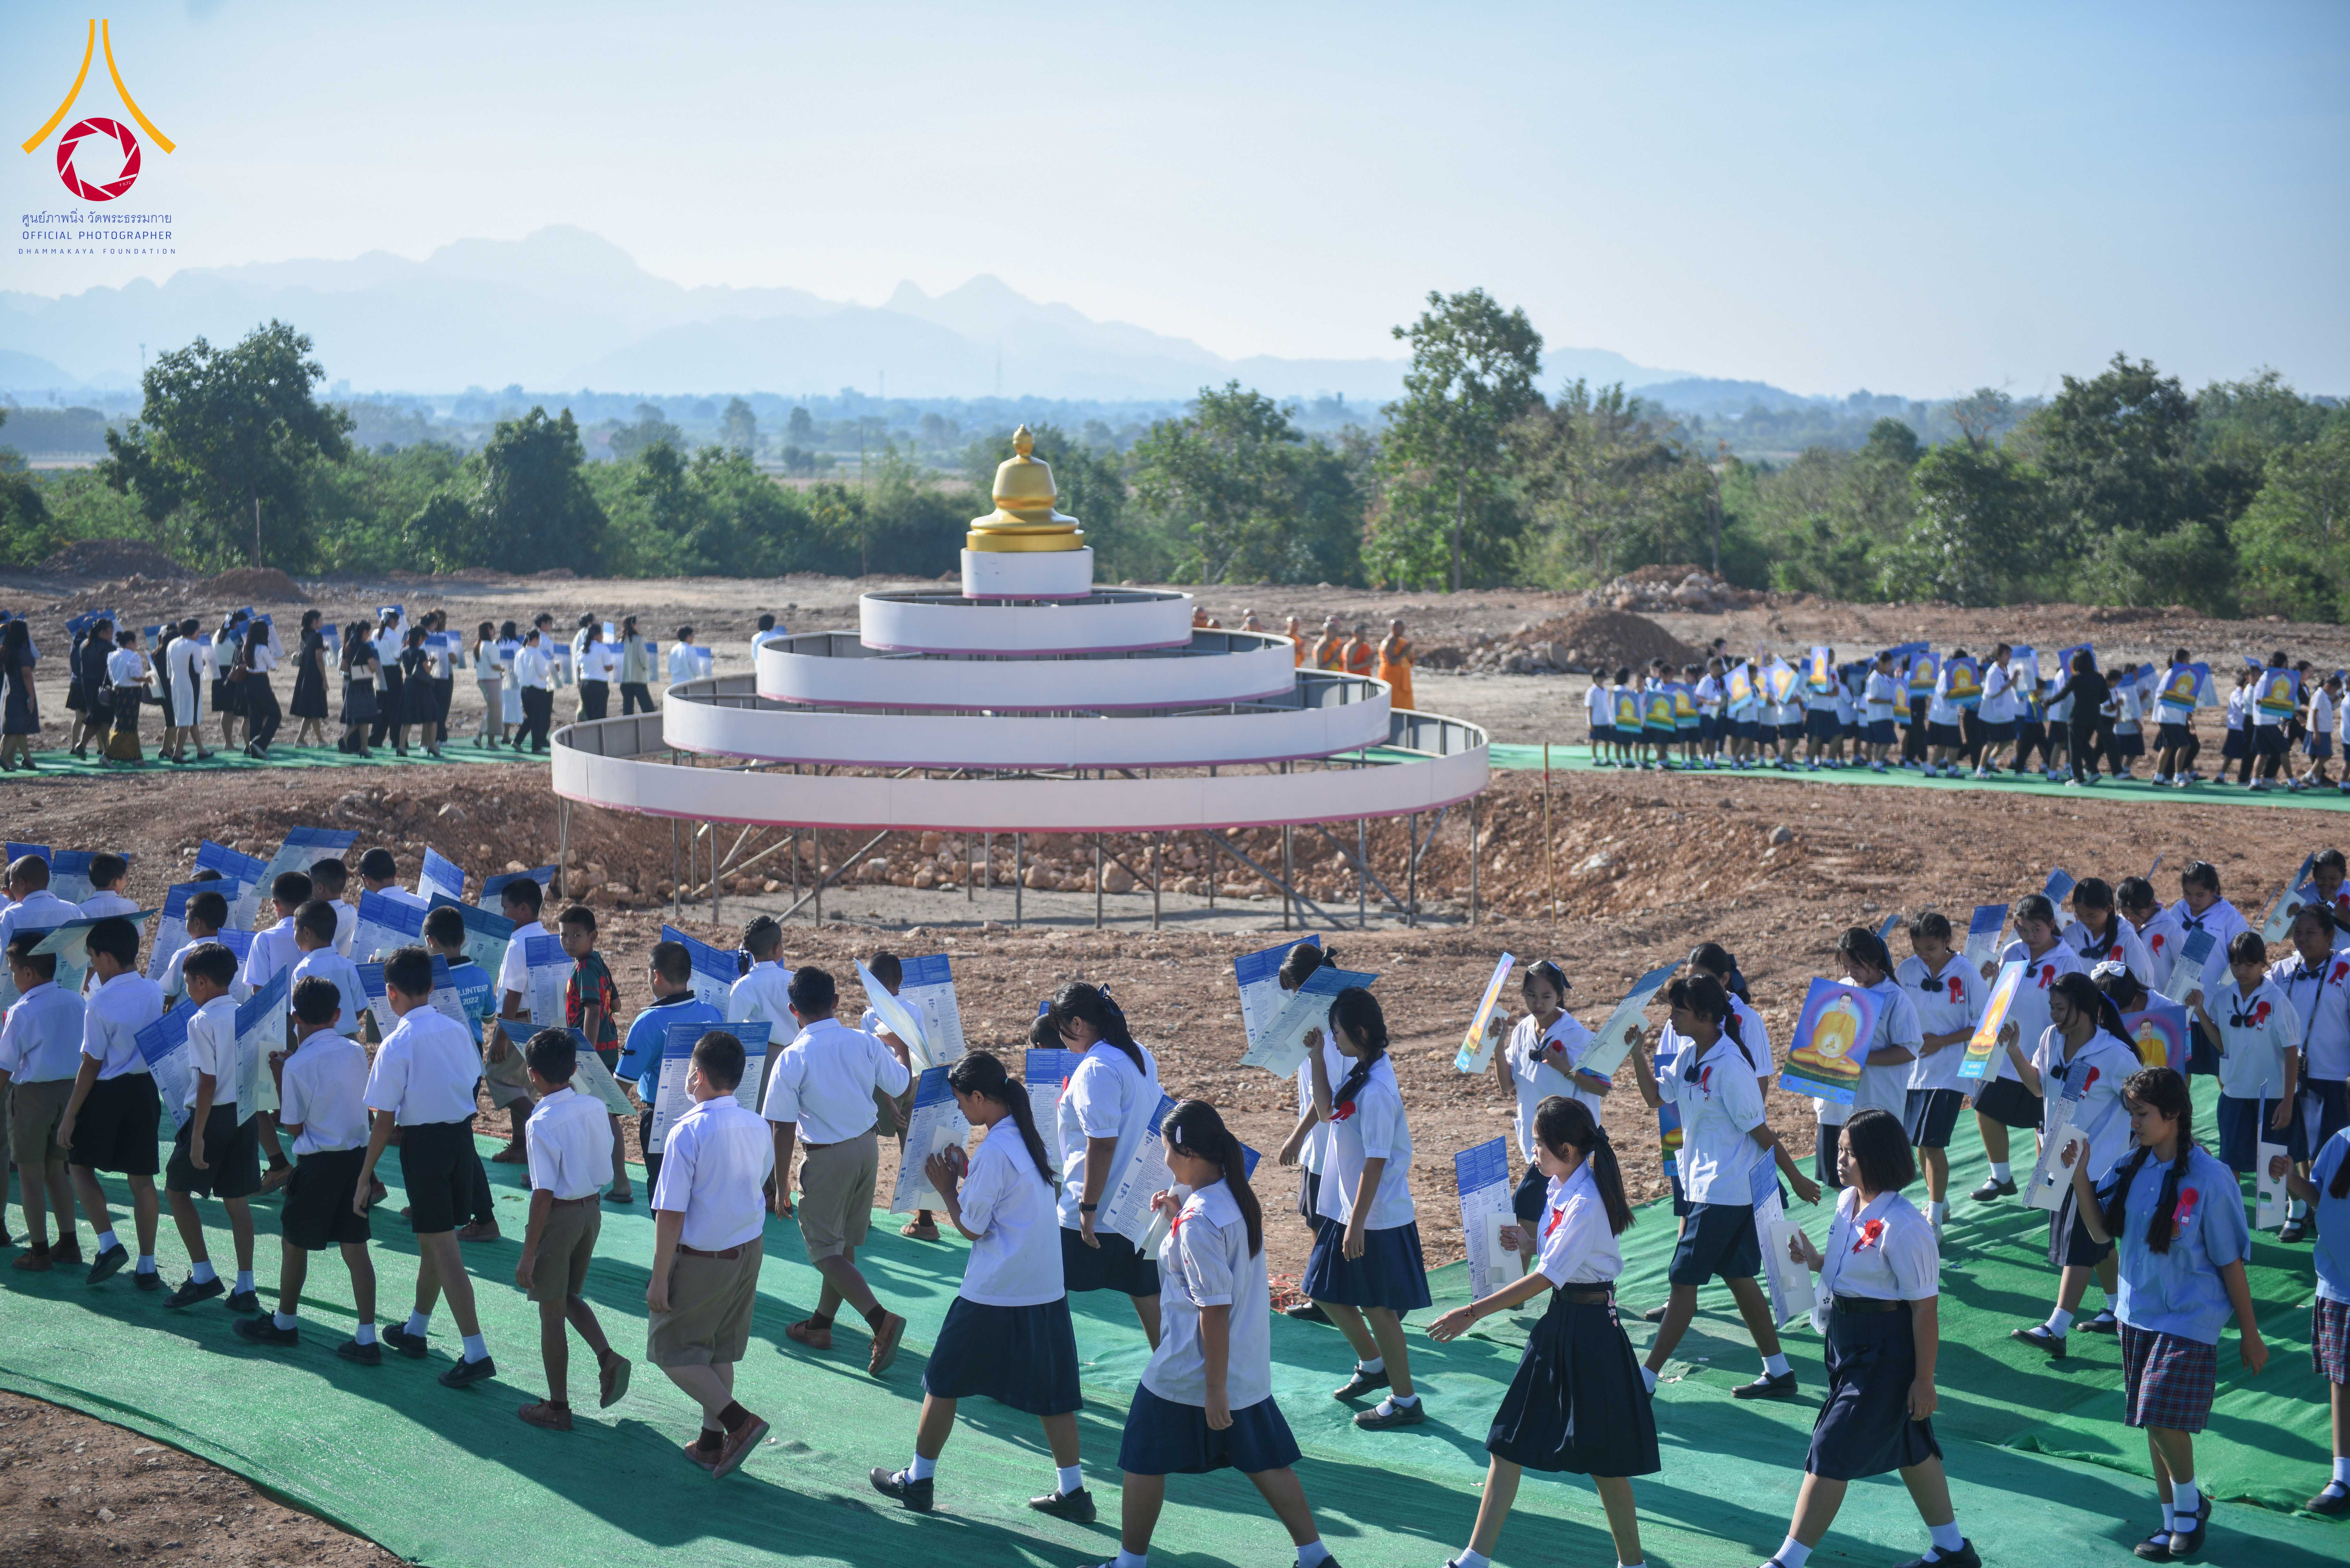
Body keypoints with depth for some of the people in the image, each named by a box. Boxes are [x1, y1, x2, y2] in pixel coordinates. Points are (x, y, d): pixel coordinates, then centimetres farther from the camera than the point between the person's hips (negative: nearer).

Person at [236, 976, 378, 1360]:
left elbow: (293, 1127, -7)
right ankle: (367, 1339, 1)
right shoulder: (356, 1052, 2)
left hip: (318, 1162, -5)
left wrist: (279, 1078, 1)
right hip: (358, 1155, 5)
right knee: (355, 1248, 6)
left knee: (293, 1242, 15)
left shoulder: (298, 1065, -13)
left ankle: (284, 1324, 30)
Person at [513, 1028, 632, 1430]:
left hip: (559, 1215, -7)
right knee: (570, 1296, 25)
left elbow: (544, 1193, -21)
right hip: (592, 1209, 7)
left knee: (552, 1312, 6)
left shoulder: (542, 1122, -20)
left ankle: (558, 1408, 15)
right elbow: (605, 1173, 7)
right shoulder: (594, 1109, -1)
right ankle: (607, 1356, 4)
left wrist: (528, 1254, -17)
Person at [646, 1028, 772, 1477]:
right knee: (721, 1351, 20)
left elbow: (671, 1215, -20)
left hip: (701, 1262, -7)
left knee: (673, 1350, 9)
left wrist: (659, 1280, -14)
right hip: (748, 1253, 7)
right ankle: (712, 1444, 28)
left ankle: (738, 1421, -3)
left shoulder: (688, 1133, -22)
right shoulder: (757, 1128, -3)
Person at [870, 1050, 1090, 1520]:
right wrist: (966, 1173, 11)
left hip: (994, 1295, -7)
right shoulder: (1029, 1137, 7)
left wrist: (946, 1188, 2)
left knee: (943, 1382, 9)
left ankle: (918, 1480, 19)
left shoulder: (994, 1151, -18)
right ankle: (1072, 1492, 13)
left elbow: (971, 1227, -12)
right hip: (1047, 1288, 7)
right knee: (1052, 1392, 11)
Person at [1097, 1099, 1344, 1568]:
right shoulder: (1237, 1196, 1)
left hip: (1189, 1374, -8)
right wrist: (1178, 1214, 9)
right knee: (1262, 1459, 17)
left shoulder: (1200, 1222, -25)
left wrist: (1215, 1390, -21)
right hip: (1249, 1367, 8)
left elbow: (1215, 1311, -24)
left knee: (1144, 1460, 10)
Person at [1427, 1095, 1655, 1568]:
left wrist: (1474, 1313, -25)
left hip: (1589, 1326, -9)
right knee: (1508, 1441, 9)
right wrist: (1525, 1236, -3)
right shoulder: (1559, 1187, 4)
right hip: (1559, 1319, 9)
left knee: (1601, 1456, 2)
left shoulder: (1586, 1204, -23)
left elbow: (1546, 1277, -25)